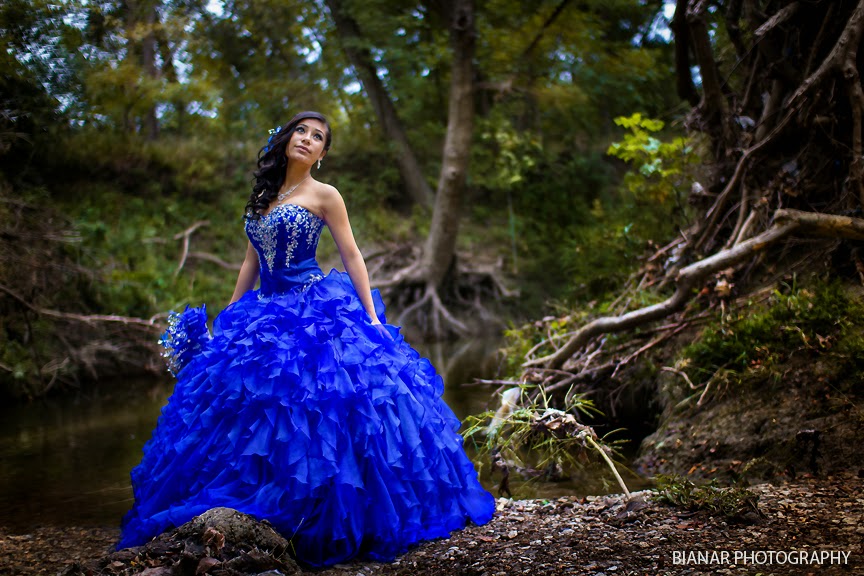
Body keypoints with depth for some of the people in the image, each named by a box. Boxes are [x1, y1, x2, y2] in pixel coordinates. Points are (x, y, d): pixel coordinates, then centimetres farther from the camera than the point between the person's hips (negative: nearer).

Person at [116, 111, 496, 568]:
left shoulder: (324, 195, 0)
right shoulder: (262, 195, 15)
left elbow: (352, 257, -4)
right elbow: (251, 262, 17)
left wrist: (372, 318, -11)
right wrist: (224, 320, 14)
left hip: (317, 311, -6)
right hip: (265, 313, 6)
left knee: (320, 412, -13)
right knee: (254, 410, 1)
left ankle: (323, 527, -2)